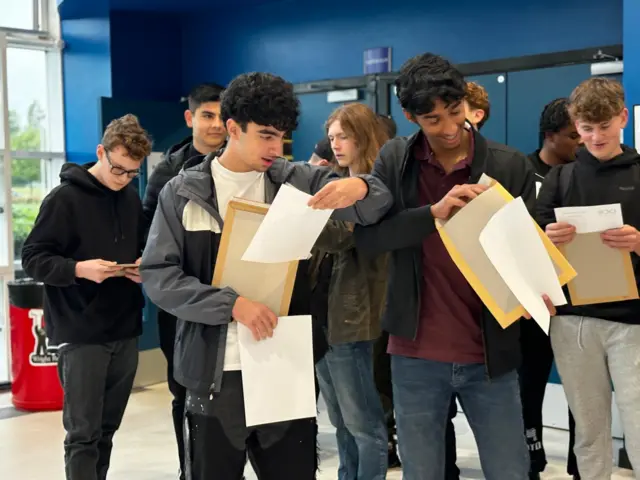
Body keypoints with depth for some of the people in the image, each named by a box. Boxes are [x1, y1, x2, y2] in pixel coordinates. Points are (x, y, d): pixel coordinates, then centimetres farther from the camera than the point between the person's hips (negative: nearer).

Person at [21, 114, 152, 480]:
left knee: (107, 429, 14)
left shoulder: (132, 199, 9)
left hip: (125, 331, 5)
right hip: (81, 334, -5)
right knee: (83, 433, -2)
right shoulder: (65, 198, -8)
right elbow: (33, 258, -9)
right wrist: (78, 269, -25)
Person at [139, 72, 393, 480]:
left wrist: (361, 187, -28)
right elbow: (158, 276, -6)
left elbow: (379, 207, -4)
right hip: (216, 373, -1)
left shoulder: (297, 181, 2)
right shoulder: (184, 192, -1)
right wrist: (231, 303, -18)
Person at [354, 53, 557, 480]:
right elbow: (366, 237, -7)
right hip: (416, 356, 1)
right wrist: (433, 213, -21)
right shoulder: (394, 161, 0)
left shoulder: (512, 165, -2)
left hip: (490, 354, 0)